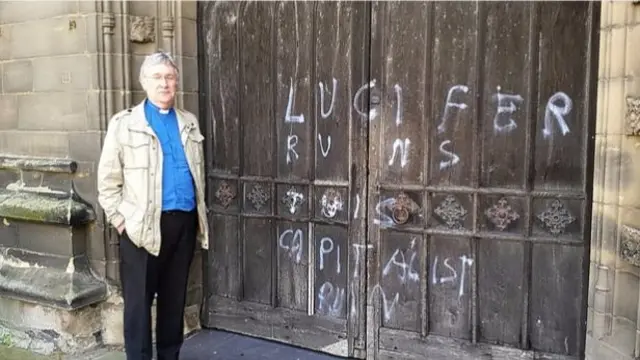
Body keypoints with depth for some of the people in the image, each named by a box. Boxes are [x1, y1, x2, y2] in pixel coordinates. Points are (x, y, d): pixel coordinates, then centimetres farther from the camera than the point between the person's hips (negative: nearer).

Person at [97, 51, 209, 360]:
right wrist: (120, 219, -6)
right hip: (143, 225, -4)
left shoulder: (189, 123, 13)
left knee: (175, 297, 14)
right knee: (139, 300, 4)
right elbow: (108, 179, 0)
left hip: (184, 222, 4)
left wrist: (200, 216, 13)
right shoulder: (124, 124, -1)